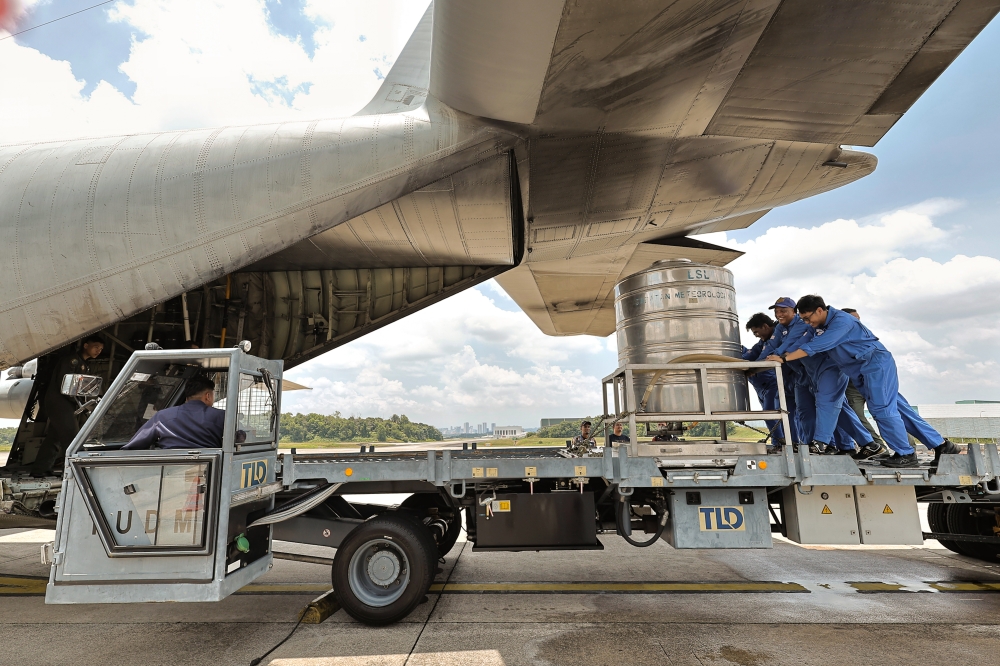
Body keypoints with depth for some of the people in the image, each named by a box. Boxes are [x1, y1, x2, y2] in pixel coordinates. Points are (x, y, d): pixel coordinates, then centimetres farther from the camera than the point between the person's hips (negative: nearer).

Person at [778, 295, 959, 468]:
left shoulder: (840, 320, -23)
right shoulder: (822, 325, 4)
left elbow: (815, 346, -29)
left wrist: (785, 358, -30)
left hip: (876, 364, -9)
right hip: (863, 371, 9)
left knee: (882, 408, -10)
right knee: (896, 407, 10)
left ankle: (906, 454, 1)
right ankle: (940, 445, 19)